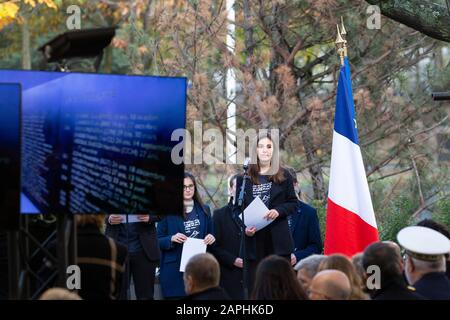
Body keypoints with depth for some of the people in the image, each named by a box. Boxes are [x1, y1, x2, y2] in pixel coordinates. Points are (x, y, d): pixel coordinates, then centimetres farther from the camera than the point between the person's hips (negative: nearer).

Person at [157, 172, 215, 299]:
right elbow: (158, 241, 2)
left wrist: (211, 238, -2)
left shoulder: (204, 210, 13)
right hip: (175, 269, -3)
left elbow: (211, 235, 20)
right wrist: (172, 239, -17)